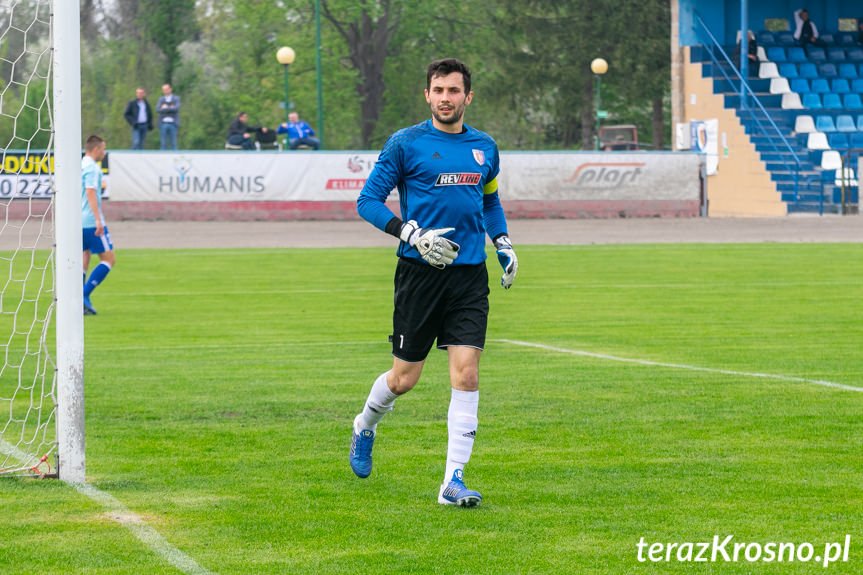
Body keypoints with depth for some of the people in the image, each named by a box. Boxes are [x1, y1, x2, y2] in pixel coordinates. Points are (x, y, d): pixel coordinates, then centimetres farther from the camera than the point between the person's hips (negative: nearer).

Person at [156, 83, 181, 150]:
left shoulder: (176, 98, 4)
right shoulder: (161, 99, 10)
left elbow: (176, 109, -14)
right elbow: (158, 109, -7)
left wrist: (166, 108, -9)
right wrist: (170, 108, -12)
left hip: (173, 124, -1)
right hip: (163, 124, 2)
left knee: (173, 144, -2)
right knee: (163, 144, 0)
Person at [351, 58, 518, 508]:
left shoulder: (485, 148, 11)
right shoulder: (405, 144, -3)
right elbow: (368, 201, -3)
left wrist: (503, 244, 14)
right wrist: (412, 234, -16)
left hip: (470, 275, 3)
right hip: (420, 272, -3)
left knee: (466, 374, -9)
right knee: (405, 377, 4)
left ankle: (453, 480, -7)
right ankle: (365, 426, 38)